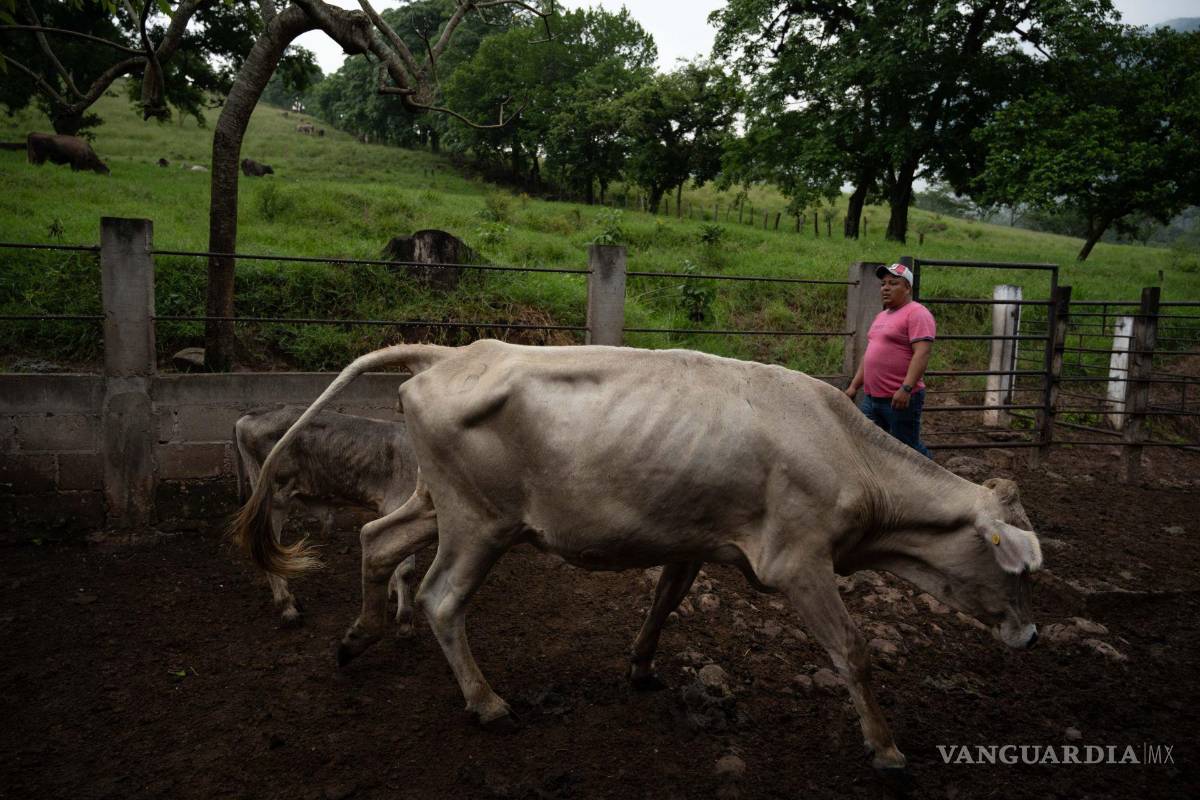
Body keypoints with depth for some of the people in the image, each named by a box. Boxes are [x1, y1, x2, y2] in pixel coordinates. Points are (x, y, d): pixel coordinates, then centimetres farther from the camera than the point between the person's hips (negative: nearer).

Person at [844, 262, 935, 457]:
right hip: (870, 397, 9)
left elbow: (921, 354, -19)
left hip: (900, 400, -8)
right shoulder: (881, 316, 19)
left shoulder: (916, 313, -9)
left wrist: (906, 388, -27)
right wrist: (854, 386, 19)